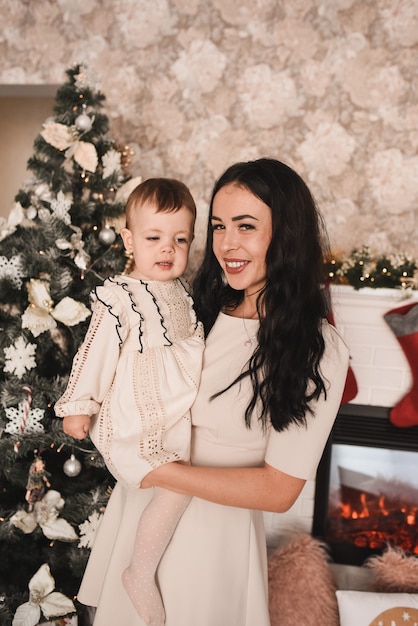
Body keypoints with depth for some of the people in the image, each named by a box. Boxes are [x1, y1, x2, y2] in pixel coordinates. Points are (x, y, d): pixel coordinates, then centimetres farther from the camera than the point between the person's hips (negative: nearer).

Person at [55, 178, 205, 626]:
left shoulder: (180, 291, 7)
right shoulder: (119, 297, -15)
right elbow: (96, 353, -13)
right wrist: (79, 405, -10)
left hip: (178, 414, 8)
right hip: (136, 422, -8)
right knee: (177, 485, -19)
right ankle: (140, 575, -1)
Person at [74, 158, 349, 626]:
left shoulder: (318, 351, -17)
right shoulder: (198, 311, -3)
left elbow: (279, 490, -18)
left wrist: (162, 472, -18)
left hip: (214, 531, -4)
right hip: (138, 504, 5)